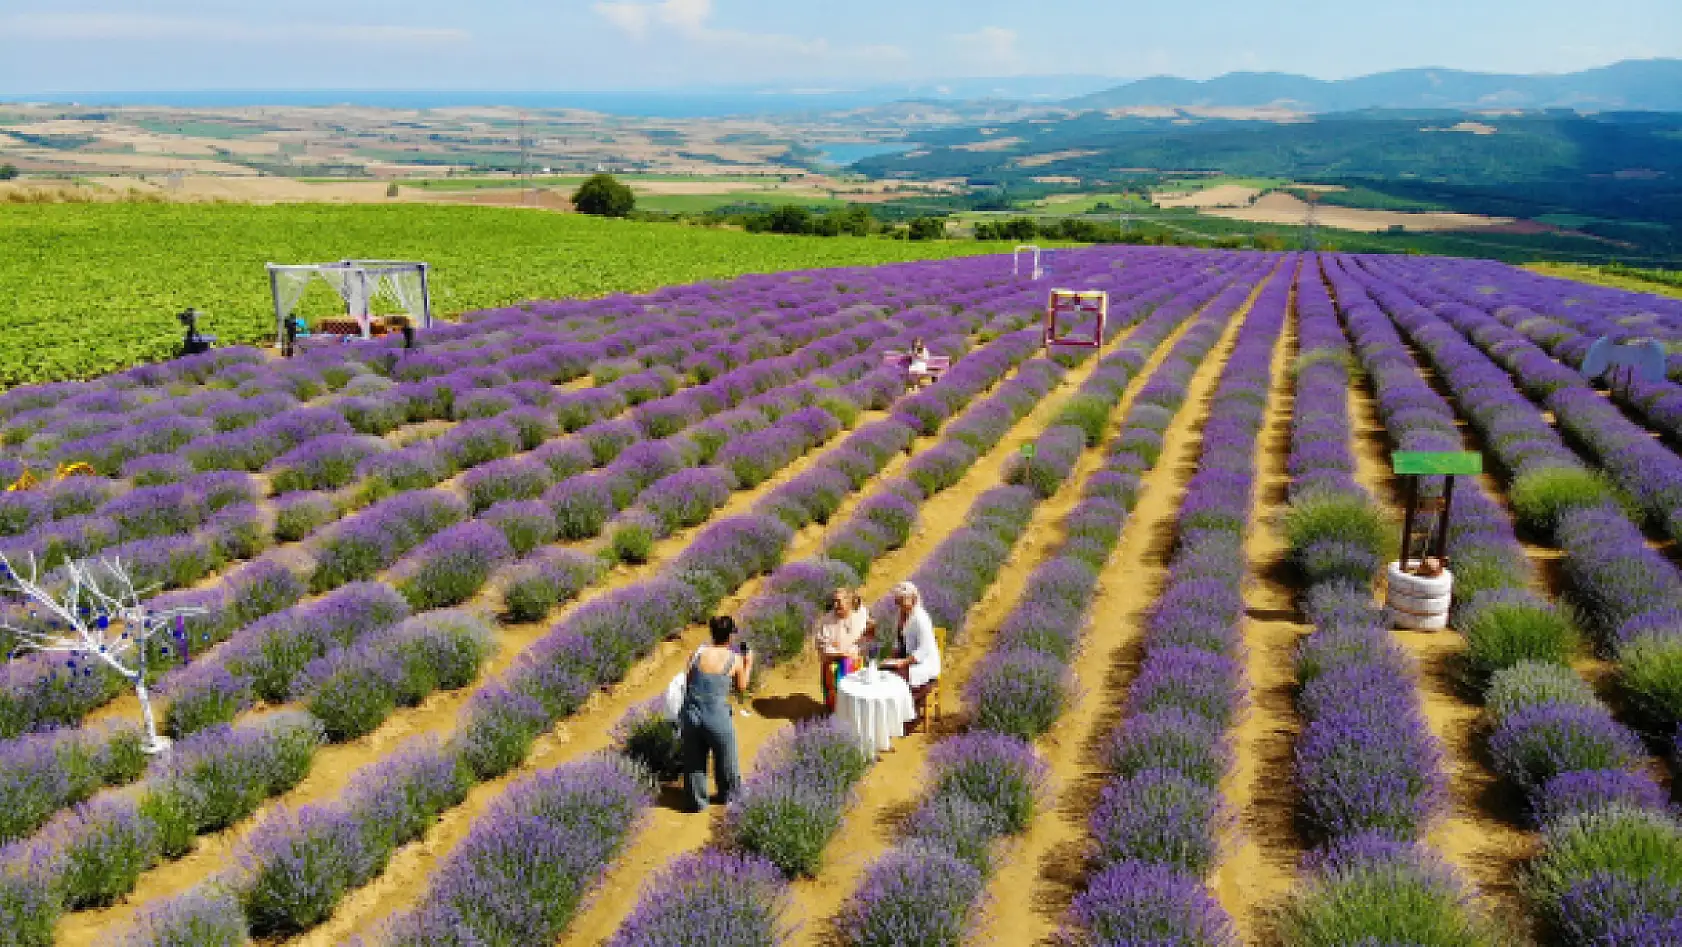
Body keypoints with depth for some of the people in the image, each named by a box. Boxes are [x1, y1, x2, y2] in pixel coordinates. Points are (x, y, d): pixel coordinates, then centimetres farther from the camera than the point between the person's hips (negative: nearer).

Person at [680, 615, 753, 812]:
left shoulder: (698, 654, 0)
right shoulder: (735, 659, -4)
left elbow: (687, 686, 4)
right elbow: (742, 685, 12)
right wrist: (748, 663, 26)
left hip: (691, 716, 2)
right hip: (717, 719, -2)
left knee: (694, 763, 20)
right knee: (725, 761, 23)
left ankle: (697, 803, 34)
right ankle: (728, 796, 43)